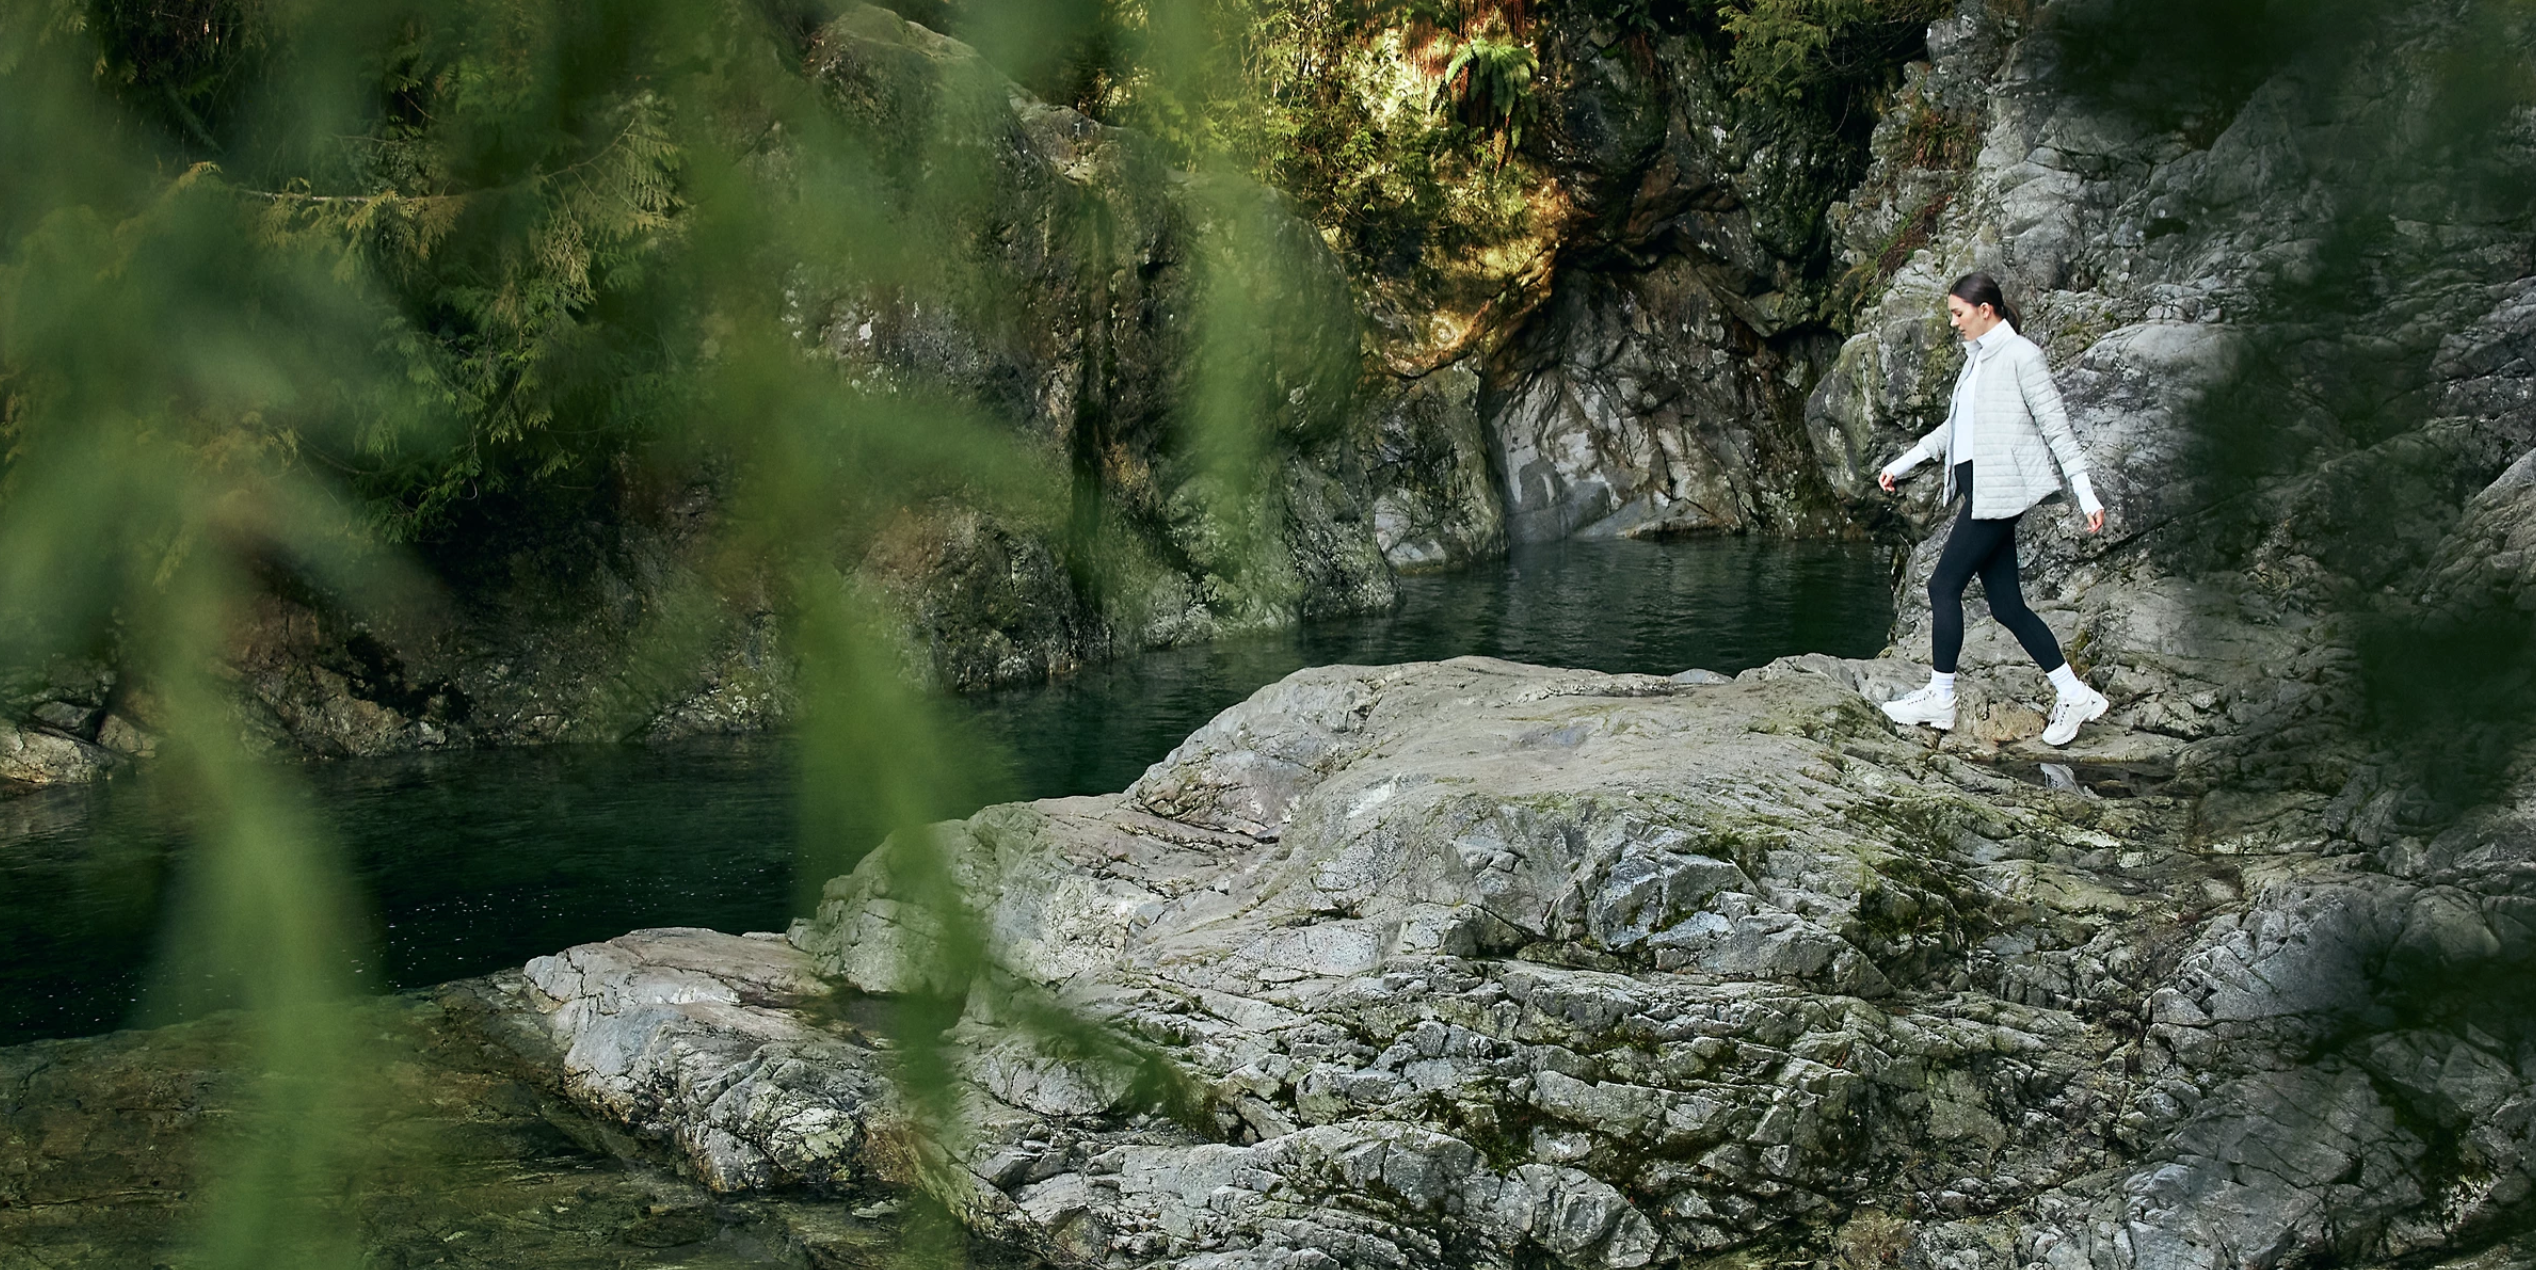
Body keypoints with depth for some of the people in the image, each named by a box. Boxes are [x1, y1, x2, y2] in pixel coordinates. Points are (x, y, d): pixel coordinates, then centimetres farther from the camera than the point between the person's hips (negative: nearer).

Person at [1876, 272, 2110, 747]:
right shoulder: (1976, 358, 18)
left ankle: (1940, 698, 3)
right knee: (2006, 604, 5)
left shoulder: (2020, 355, -8)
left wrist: (2086, 495, -11)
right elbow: (1953, 427, 28)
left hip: (2000, 489, -9)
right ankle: (2075, 694, 9)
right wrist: (1901, 464, 28)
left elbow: (2056, 426, -9)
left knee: (1944, 585, -6)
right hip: (1977, 487, 9)